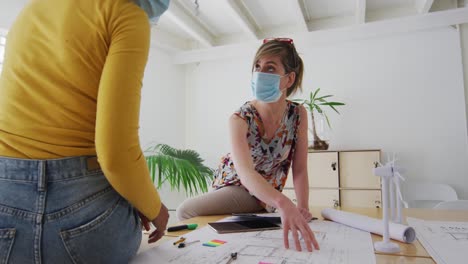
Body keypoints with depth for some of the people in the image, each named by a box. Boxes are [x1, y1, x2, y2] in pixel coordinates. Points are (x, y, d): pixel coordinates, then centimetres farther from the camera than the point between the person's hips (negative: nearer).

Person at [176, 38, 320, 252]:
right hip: (235, 187, 1)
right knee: (186, 211, -15)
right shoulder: (240, 119, -25)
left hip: (265, 197, -1)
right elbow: (245, 172, -42)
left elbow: (299, 170, -11)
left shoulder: (298, 114, -17)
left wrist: (302, 207, -26)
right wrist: (283, 203, -58)